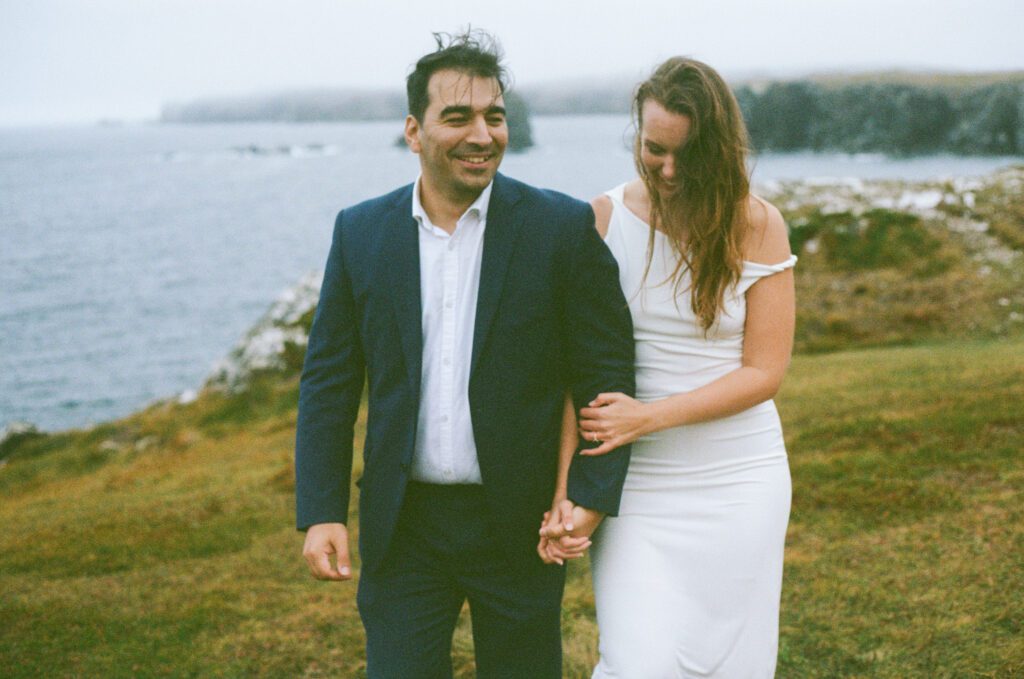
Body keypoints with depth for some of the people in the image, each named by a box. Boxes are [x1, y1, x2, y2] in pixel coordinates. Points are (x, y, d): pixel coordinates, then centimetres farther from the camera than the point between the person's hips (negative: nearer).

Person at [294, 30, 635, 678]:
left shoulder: (564, 228, -6)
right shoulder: (360, 232, 1)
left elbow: (608, 375, -4)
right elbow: (328, 381, 4)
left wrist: (592, 495, -12)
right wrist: (320, 513, -2)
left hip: (519, 526, -1)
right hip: (402, 527, 2)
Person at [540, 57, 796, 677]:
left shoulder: (757, 225, -2)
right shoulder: (603, 221, -3)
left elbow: (764, 371, -4)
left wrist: (649, 416, -16)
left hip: (740, 480, 1)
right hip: (636, 481, -1)